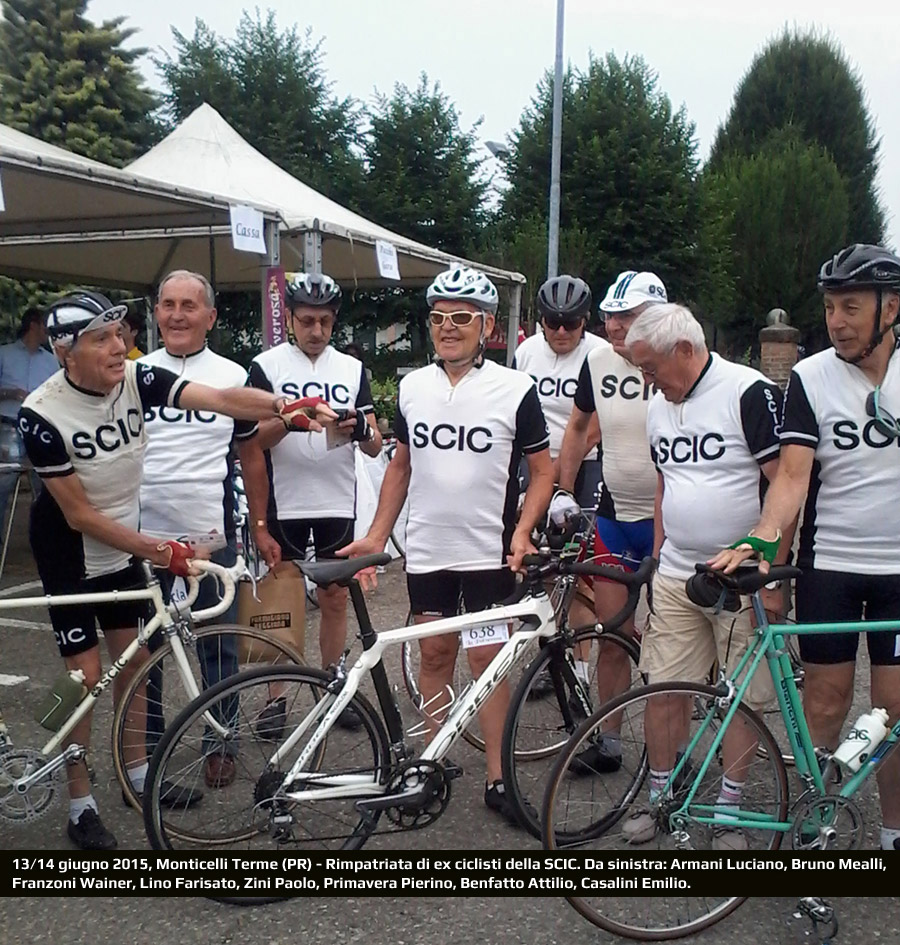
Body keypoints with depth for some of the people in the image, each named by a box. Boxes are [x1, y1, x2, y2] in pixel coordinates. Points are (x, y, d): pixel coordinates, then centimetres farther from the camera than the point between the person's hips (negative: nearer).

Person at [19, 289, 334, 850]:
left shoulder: (137, 378, -17)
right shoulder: (42, 414, -27)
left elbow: (220, 399, -32)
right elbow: (79, 514, -23)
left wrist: (284, 407, -49)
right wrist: (158, 550, -23)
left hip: (124, 545, 5)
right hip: (69, 552, -5)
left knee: (134, 657, 13)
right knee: (86, 675, -2)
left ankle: (138, 772, 31)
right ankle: (81, 805, 15)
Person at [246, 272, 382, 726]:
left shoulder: (352, 368, 8)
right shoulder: (266, 365, -1)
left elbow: (375, 446, 3)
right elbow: (253, 439, -9)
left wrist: (359, 428, -20)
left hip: (337, 502, 3)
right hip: (284, 504, -2)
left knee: (335, 598, 10)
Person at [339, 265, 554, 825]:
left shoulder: (515, 389, -5)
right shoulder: (412, 387, 6)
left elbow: (543, 470, -1)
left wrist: (522, 531, -15)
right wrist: (376, 537, 9)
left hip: (488, 551, -3)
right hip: (426, 549, 3)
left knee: (487, 657, 1)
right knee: (435, 654, 11)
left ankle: (498, 778, 12)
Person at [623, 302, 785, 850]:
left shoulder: (752, 394, -12)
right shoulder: (659, 407, 9)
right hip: (676, 576, 6)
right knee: (663, 690, 7)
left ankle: (728, 811, 21)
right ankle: (661, 795, 25)